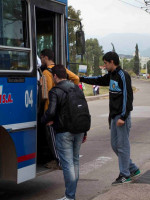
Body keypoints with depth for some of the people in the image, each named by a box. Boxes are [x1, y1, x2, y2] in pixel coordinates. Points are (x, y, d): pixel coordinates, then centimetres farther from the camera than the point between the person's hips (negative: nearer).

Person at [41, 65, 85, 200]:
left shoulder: (55, 91, -10)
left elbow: (51, 112, -22)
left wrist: (45, 121, 0)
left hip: (64, 132, -7)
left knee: (67, 163, -3)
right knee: (75, 160, 16)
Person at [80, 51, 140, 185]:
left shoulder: (123, 76, -13)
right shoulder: (111, 75, 14)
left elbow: (127, 97, -17)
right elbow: (98, 80, 30)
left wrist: (123, 117, -20)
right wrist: (81, 79, 27)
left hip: (122, 116, -9)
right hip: (114, 116, 9)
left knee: (122, 145, -4)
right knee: (115, 145, 12)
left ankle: (125, 175, 5)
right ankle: (133, 169, 23)